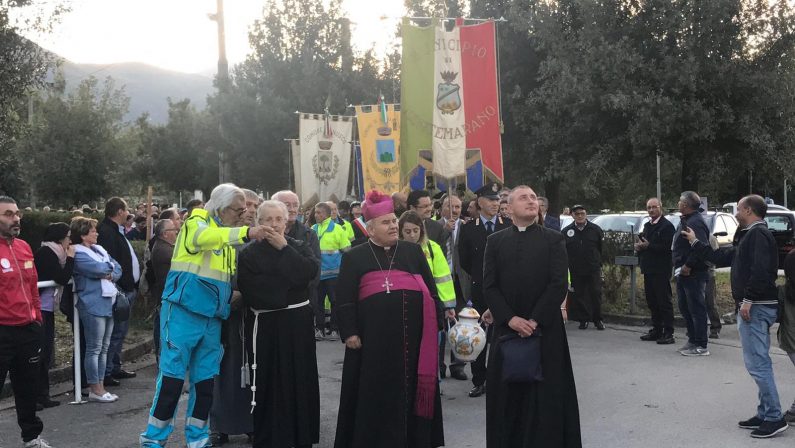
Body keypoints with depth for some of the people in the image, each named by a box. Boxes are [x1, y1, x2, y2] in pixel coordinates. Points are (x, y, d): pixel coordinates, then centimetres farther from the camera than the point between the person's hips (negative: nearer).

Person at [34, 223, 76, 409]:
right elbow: (63, 279, -18)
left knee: (46, 353, 12)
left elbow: (62, 281, 12)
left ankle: (42, 395, 19)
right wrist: (70, 258, -10)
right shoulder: (46, 253, -13)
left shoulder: (52, 253, 14)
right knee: (40, 353, -6)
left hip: (47, 309, 10)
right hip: (40, 309, -10)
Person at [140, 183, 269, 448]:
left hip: (213, 316, 7)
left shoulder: (227, 235, 15)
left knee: (206, 379, 9)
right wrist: (246, 233, -43)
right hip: (184, 311, -7)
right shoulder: (196, 222, -6)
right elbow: (205, 237, -32)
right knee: (172, 376, -4)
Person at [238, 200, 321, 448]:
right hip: (265, 325, -2)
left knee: (300, 380, 5)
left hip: (298, 322, 2)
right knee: (269, 383, 0)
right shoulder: (249, 253, 2)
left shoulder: (300, 247, 8)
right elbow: (249, 289, -13)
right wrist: (289, 284, -12)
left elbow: (311, 271, -13)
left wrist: (283, 248, -11)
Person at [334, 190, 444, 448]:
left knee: (410, 388, 8)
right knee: (376, 392, 5)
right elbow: (344, 298, 2)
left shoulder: (413, 251, 13)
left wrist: (436, 324, 5)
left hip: (412, 334, 2)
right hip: (373, 337, -2)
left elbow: (431, 289, 12)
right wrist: (349, 332, -7)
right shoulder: (354, 257, 7)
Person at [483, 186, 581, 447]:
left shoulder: (554, 240, 2)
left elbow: (559, 284, -6)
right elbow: (489, 286, 1)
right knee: (507, 394, 6)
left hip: (545, 328, -1)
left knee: (546, 393, 2)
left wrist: (535, 320, -13)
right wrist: (510, 318, -11)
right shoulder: (495, 241, 7)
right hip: (506, 328, 2)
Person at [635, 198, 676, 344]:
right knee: (652, 302, 12)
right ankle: (656, 330, 20)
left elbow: (667, 248, -18)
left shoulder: (667, 226, -9)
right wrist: (639, 247, -1)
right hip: (649, 269, 8)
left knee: (664, 302, -5)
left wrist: (648, 246, -22)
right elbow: (642, 243, 22)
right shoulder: (647, 226, 18)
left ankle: (668, 333, -2)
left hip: (661, 270, -8)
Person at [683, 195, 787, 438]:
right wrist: (695, 242, 32)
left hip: (755, 307, -11)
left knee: (757, 364, -9)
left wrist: (748, 300, -25)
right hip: (755, 306, 11)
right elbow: (722, 257, 26)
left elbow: (761, 270, -25)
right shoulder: (750, 236, 20)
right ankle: (765, 414, 19)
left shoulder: (758, 233, -13)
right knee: (760, 363, 13)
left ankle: (774, 417, -5)